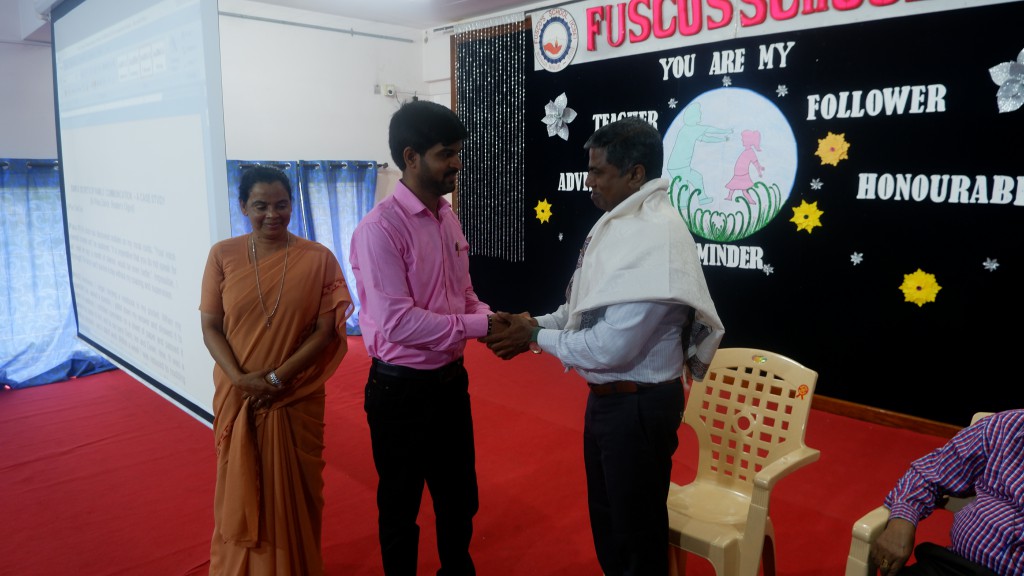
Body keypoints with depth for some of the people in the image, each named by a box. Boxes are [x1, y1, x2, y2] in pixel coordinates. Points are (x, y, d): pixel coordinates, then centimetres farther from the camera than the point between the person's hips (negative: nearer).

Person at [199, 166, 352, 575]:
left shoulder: (318, 259, -8)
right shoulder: (223, 255, -4)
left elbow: (325, 331, -8)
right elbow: (210, 327, -3)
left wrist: (278, 378, -16)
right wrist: (239, 378, -17)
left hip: (297, 398, -1)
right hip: (237, 398, 1)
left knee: (294, 491, 13)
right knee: (241, 489, 16)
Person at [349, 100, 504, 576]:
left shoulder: (448, 217, 4)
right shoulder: (380, 228, -20)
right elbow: (396, 322, -26)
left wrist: (494, 322, -11)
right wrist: (481, 327, -23)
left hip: (451, 379, 7)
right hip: (402, 389, -7)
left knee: (460, 498, 25)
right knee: (400, 507, 16)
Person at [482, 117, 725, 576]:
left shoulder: (656, 237, -25)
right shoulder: (618, 223, 4)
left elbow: (612, 348, -27)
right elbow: (585, 306, 12)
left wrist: (537, 337, -15)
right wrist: (533, 324, -3)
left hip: (639, 406, -9)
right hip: (606, 398, 9)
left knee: (639, 527, 13)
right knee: (606, 516, 26)